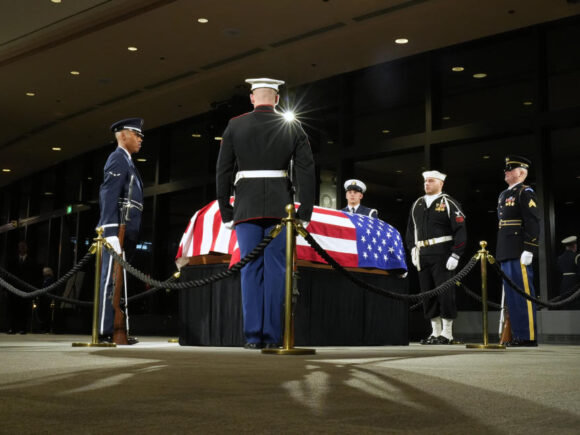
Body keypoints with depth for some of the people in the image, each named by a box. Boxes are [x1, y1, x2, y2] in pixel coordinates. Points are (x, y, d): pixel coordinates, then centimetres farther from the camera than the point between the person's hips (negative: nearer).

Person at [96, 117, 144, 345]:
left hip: (125, 232, 10)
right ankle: (106, 332, -12)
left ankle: (115, 329, 10)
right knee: (111, 280, -11)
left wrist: (127, 236, 18)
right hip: (118, 231, -10)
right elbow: (109, 196, -15)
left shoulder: (126, 162, 25)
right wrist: (111, 232, -24)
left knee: (116, 281, 8)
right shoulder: (118, 159, -5)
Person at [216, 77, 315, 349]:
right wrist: (305, 212, 4)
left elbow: (222, 171, 3)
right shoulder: (293, 128, 5)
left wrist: (226, 211, 9)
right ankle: (272, 336, 2)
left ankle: (252, 336, 2)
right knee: (276, 269, 3)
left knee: (251, 269, 3)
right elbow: (306, 171, 1)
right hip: (280, 206, 0)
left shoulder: (235, 126, 5)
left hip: (247, 207, 0)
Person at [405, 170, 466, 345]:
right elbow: (410, 229, 22)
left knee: (445, 291, -6)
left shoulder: (449, 204, -1)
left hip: (442, 255, -6)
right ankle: (435, 332, 16)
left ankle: (447, 334, 2)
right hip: (422, 256, 6)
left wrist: (455, 255, -13)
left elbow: (460, 231, -7)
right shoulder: (417, 205, 16)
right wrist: (413, 249, 10)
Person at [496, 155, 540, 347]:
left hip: (519, 253, -9)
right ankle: (518, 334, 16)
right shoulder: (504, 195, 21)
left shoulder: (525, 193, -6)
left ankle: (529, 336, -3)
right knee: (511, 294, 10)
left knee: (523, 293, -7)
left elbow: (533, 222, -14)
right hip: (505, 253, 9)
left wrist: (528, 250, -20)